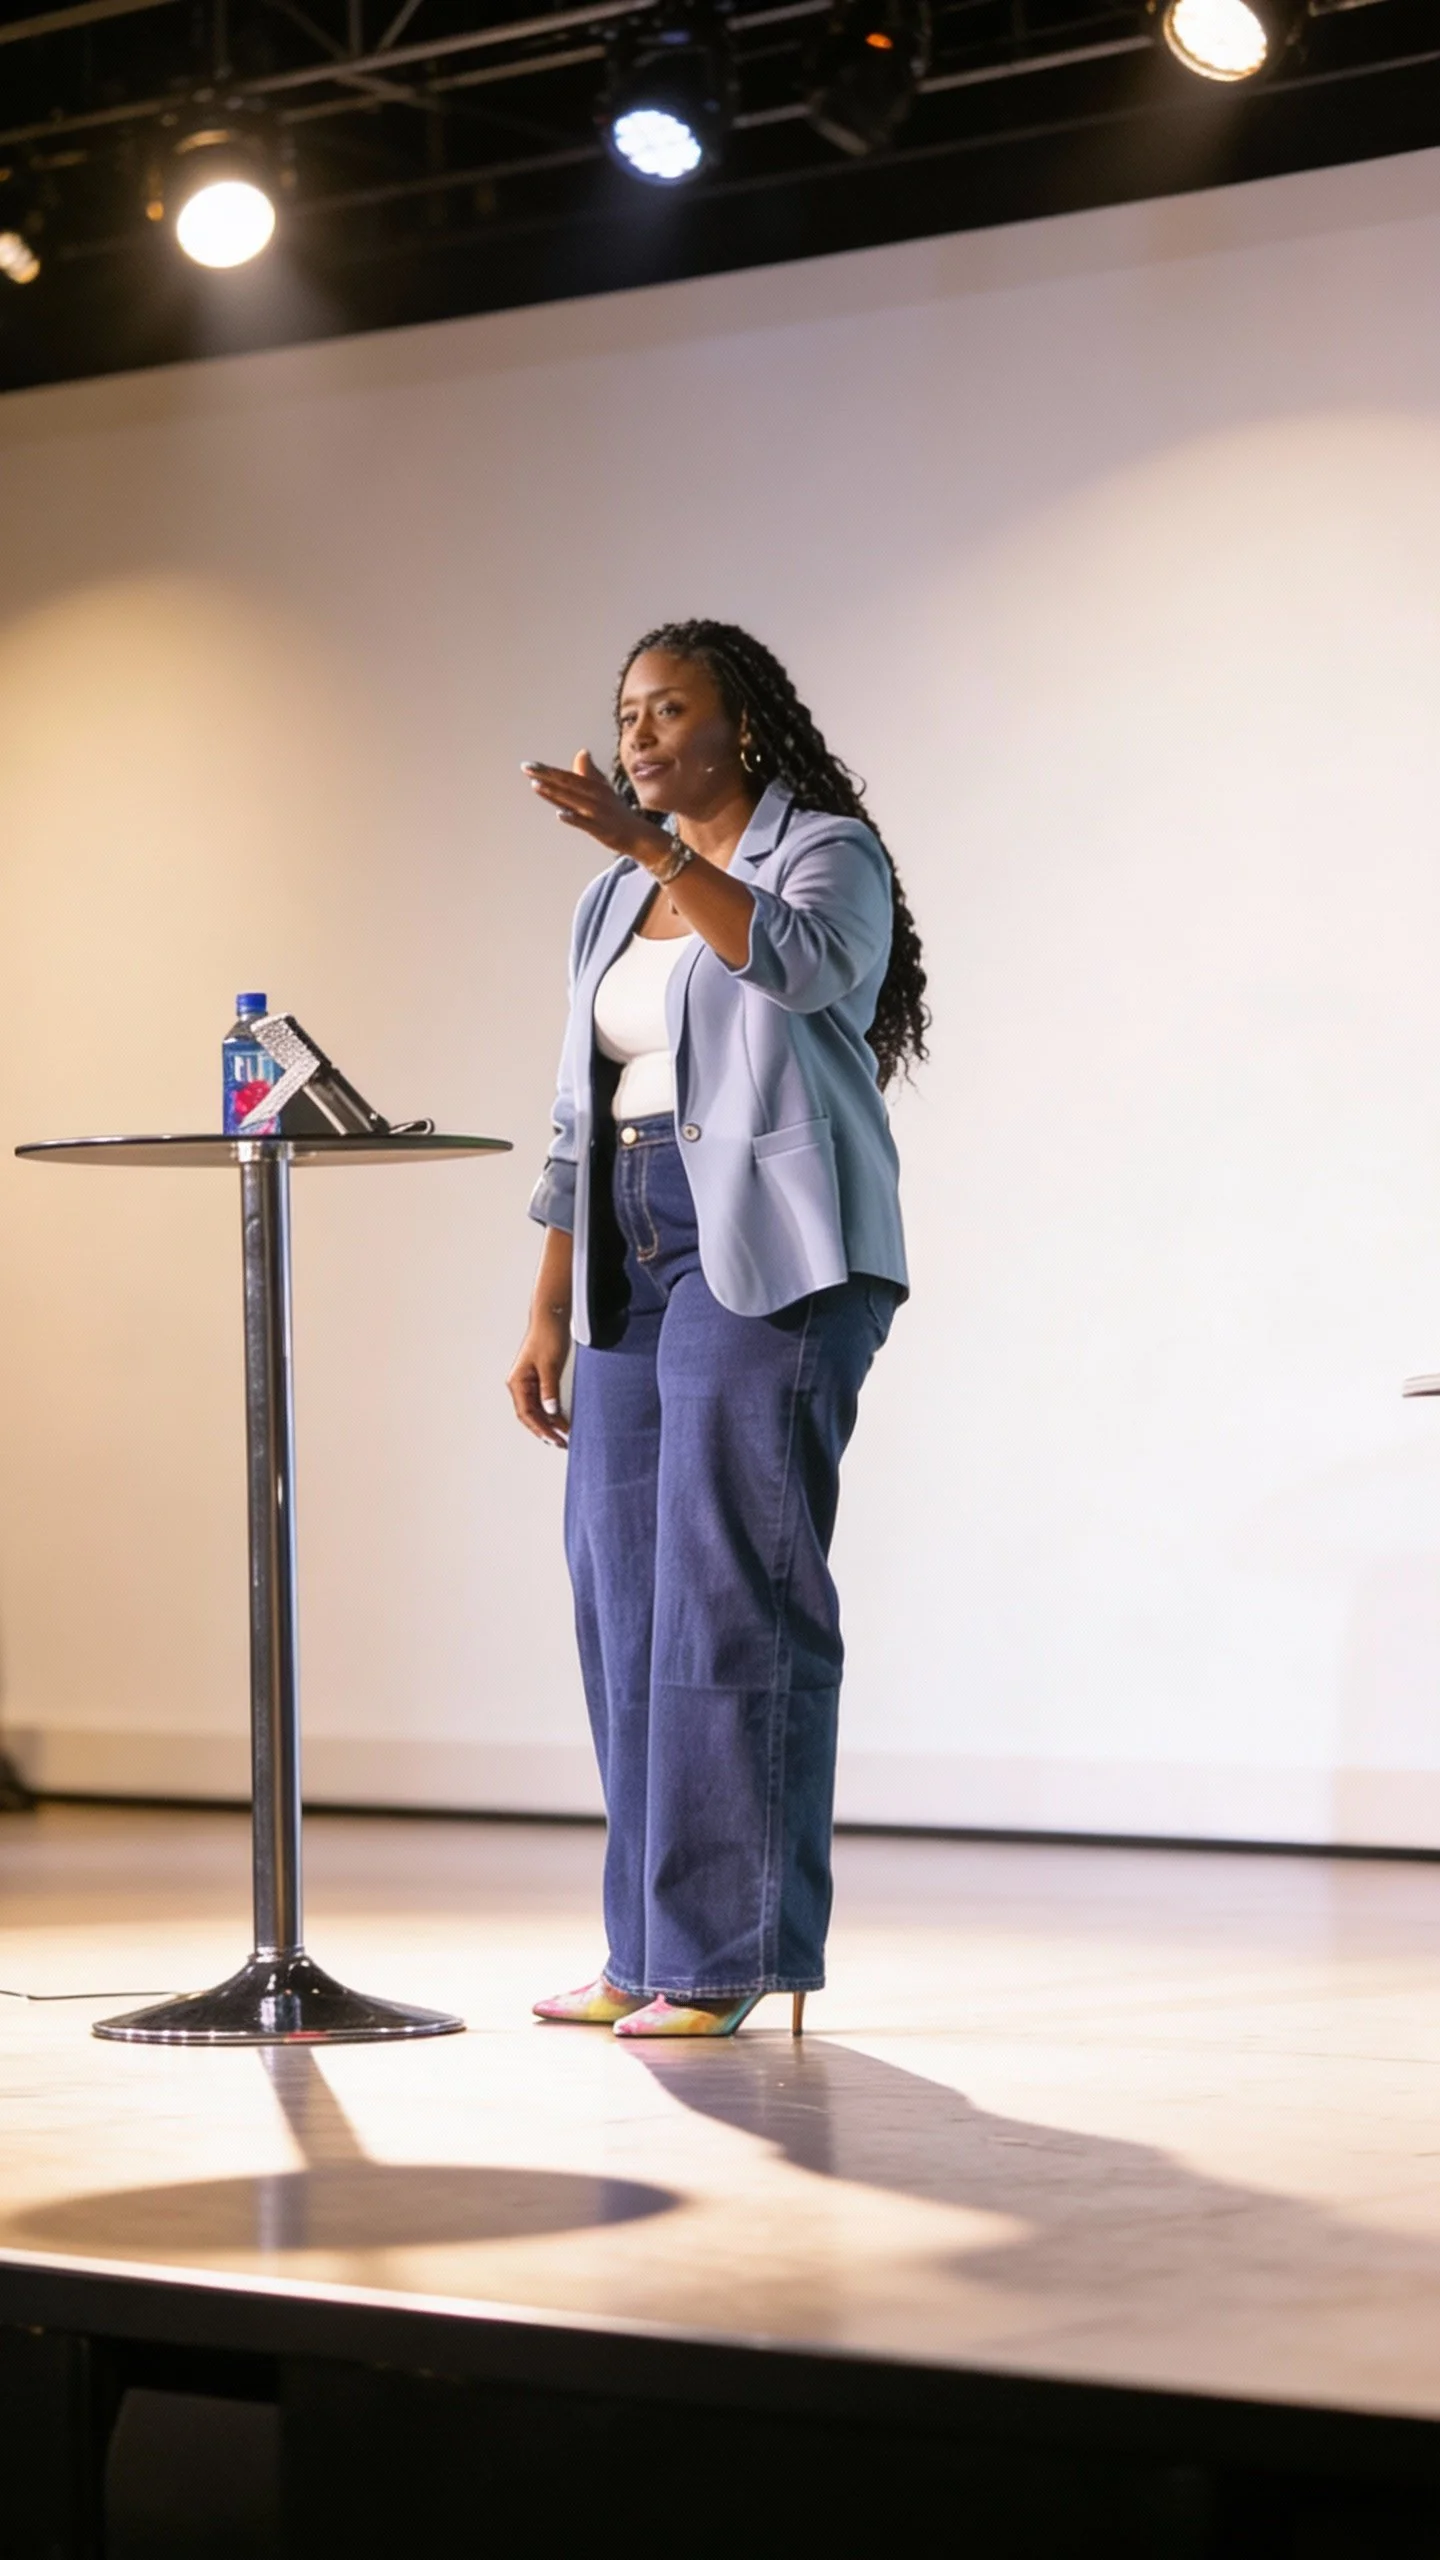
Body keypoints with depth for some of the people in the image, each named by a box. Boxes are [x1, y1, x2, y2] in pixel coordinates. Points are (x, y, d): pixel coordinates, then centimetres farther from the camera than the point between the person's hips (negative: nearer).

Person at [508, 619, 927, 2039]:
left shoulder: (827, 853, 0)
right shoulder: (612, 904, 21)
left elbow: (800, 961, -24)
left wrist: (656, 847, -31)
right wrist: (550, 1313, 13)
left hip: (769, 1255, -8)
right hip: (634, 1259, 8)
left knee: (734, 1585, -11)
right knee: (622, 1587, 4)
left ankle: (737, 1954, -9)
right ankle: (652, 1952, 10)